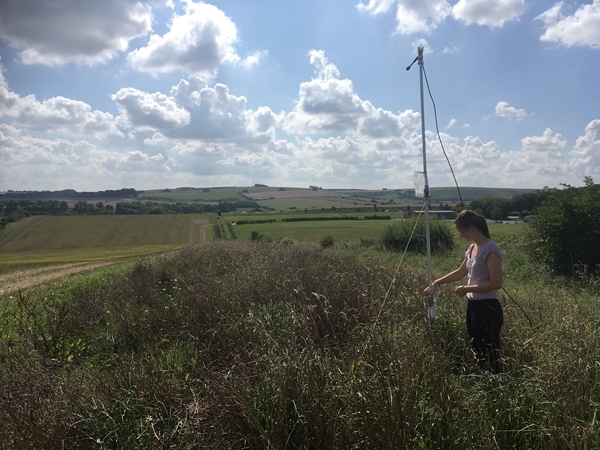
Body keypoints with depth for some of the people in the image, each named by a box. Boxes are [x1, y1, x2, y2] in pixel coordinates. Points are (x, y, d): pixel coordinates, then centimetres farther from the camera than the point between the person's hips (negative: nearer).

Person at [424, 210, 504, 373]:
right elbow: (461, 272, 24)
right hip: (473, 306, 9)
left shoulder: (490, 249, -16)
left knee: (490, 357, -4)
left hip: (487, 308, -9)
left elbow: (496, 283, -21)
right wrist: (437, 282, 20)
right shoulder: (472, 248, 10)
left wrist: (467, 289, -17)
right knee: (478, 354, 14)